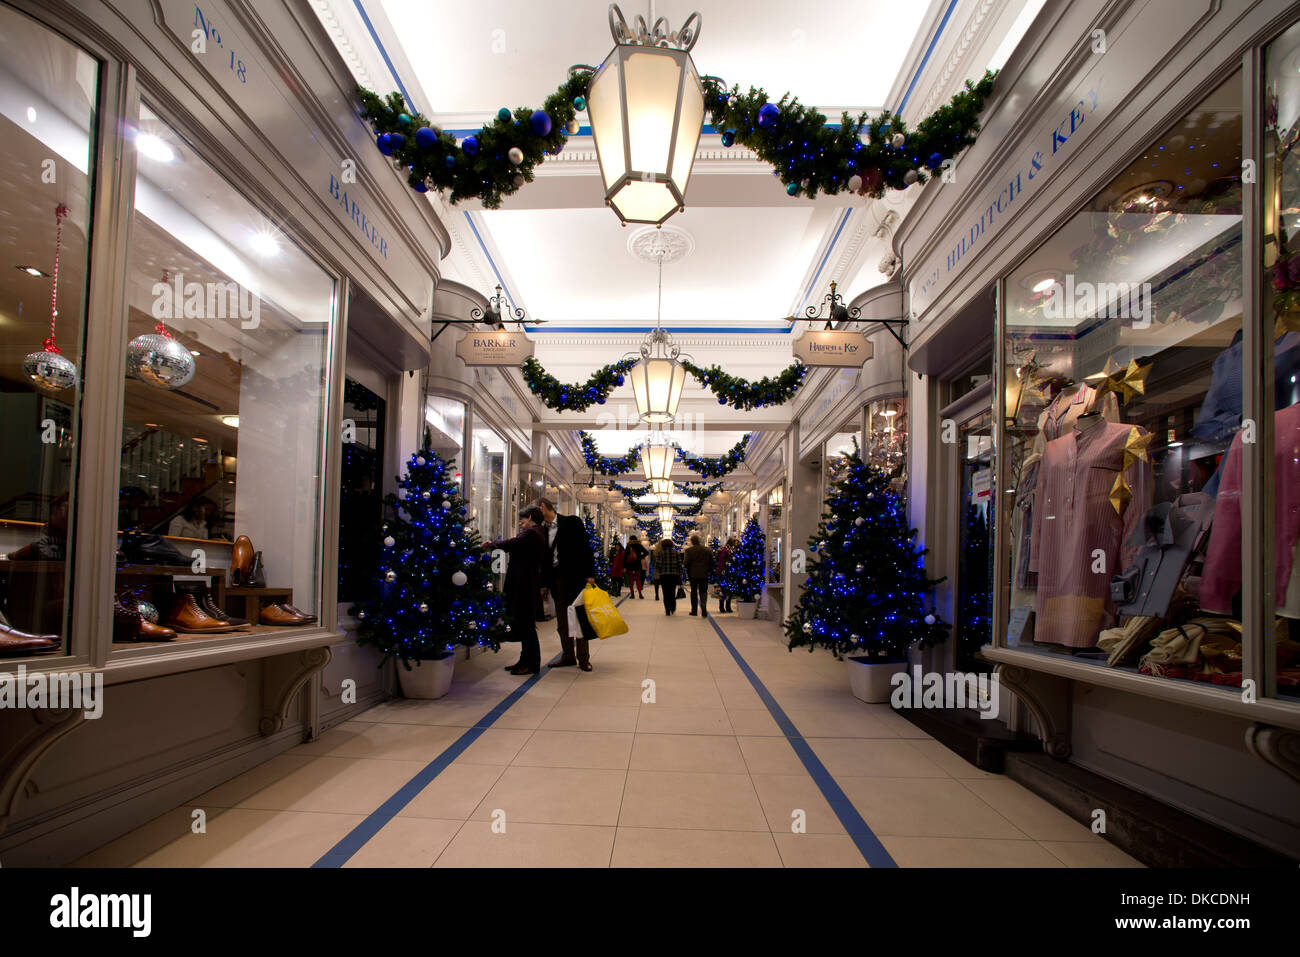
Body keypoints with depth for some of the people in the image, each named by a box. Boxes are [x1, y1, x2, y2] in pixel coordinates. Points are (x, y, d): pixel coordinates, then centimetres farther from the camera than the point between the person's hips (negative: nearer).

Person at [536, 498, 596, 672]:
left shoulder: (572, 522, -3)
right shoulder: (544, 530, 13)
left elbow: (585, 546, -7)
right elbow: (545, 558, 15)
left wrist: (589, 574, -13)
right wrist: (544, 584, 11)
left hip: (574, 576, -5)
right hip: (556, 579, 6)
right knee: (561, 620, 8)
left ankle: (583, 658, 4)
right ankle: (568, 656, 17)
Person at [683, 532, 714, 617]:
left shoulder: (689, 550, -10)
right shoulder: (708, 550, -1)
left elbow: (685, 563, -10)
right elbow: (711, 563, 4)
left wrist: (688, 571, 8)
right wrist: (709, 570, 15)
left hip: (693, 574, -1)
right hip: (704, 574, 1)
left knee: (694, 592, 13)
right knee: (703, 592, 3)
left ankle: (694, 610, 18)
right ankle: (704, 611, -11)